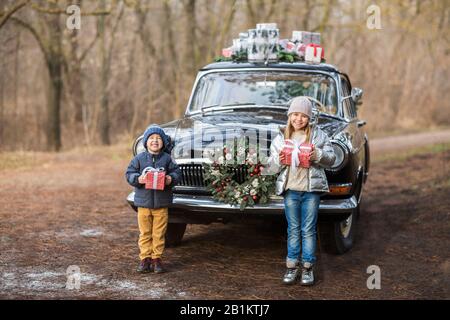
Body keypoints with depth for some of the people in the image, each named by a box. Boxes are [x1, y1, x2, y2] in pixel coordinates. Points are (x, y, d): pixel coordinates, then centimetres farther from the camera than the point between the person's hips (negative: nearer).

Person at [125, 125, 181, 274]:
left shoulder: (167, 159, 0)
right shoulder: (139, 158, 0)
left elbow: (177, 172, 2)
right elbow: (129, 173, 0)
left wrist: (171, 179, -18)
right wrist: (138, 179, -19)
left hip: (161, 203, 0)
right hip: (143, 202, 0)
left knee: (159, 233, 5)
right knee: (145, 233, 7)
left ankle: (157, 258, 14)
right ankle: (145, 258, 14)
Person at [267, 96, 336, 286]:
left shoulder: (318, 135, 3)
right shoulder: (280, 138, 6)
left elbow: (331, 159, 2)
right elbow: (272, 167, 6)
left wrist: (317, 155, -17)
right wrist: (279, 160, -15)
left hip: (311, 189, -1)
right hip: (290, 190, 1)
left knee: (309, 229, 3)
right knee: (293, 229, 7)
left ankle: (308, 267, 10)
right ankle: (292, 266, 13)